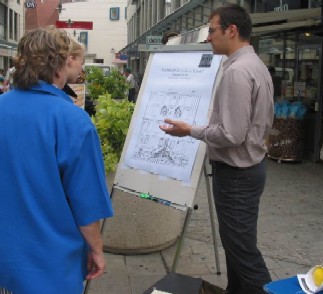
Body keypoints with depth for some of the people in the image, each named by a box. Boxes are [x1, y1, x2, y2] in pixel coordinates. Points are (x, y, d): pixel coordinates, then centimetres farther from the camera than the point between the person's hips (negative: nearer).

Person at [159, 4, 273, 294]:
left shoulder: (236, 71, -23)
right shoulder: (257, 65, 9)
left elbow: (231, 135, -26)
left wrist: (191, 130, -13)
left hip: (236, 173, -10)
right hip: (250, 165, 10)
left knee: (243, 248, 1)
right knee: (236, 241, 22)